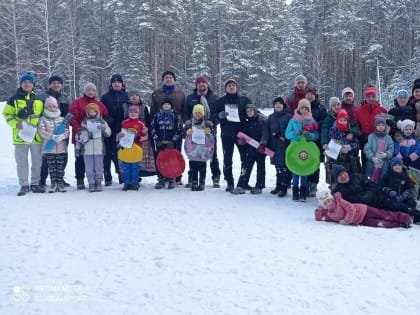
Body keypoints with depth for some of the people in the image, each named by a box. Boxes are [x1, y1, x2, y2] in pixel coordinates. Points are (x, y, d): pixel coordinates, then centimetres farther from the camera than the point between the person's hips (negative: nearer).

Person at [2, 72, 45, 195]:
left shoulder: (39, 100, 10)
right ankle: (24, 185, 11)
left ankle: (35, 184, 19)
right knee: (21, 162, 3)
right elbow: (7, 114, 3)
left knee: (37, 161, 7)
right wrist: (16, 124, -13)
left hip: (36, 136, 2)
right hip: (20, 135, -2)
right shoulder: (14, 99, 4)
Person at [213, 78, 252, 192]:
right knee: (227, 159, 3)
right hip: (226, 134, 0)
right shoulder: (220, 101, 9)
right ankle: (229, 183, 12)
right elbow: (213, 115, 10)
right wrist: (219, 115, -13)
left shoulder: (244, 100, 8)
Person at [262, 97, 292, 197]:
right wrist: (264, 141, -5)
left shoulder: (289, 116, -4)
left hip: (285, 146, -5)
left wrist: (281, 134, -17)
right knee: (277, 166, 13)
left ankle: (284, 188, 2)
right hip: (274, 146, 5)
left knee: (284, 167, -4)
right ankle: (278, 186, 23)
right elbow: (266, 130, 6)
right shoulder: (271, 117, 13)